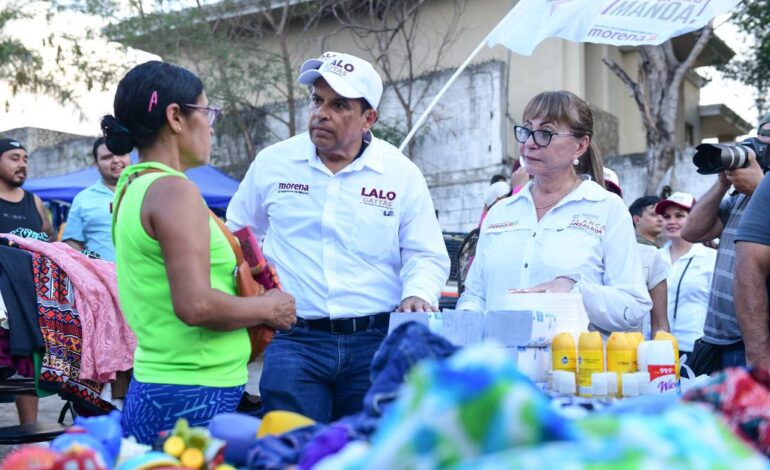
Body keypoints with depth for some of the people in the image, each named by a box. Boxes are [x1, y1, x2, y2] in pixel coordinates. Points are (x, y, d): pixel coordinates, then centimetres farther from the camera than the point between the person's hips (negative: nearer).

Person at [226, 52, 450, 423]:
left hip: (376, 341, 0)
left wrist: (417, 295, -14)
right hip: (294, 340, 0)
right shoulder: (271, 163, 5)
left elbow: (426, 256, 6)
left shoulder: (402, 174, 2)